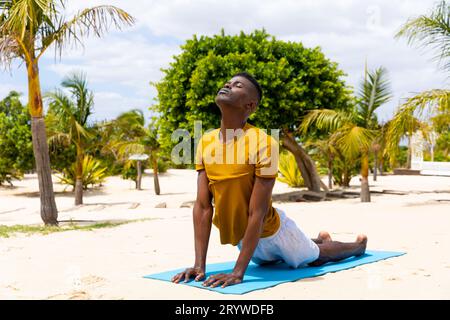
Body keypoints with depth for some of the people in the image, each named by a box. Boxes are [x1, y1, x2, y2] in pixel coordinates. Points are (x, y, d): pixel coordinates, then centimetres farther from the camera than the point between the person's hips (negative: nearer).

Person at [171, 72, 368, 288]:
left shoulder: (263, 143, -30)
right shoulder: (205, 142, -13)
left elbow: (257, 213, -31)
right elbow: (202, 206, -14)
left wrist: (238, 272, -33)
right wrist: (199, 265, -19)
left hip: (271, 230, -5)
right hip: (239, 235, 6)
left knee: (316, 257, 21)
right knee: (268, 259, 34)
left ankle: (359, 245, 53)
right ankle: (319, 239, 61)